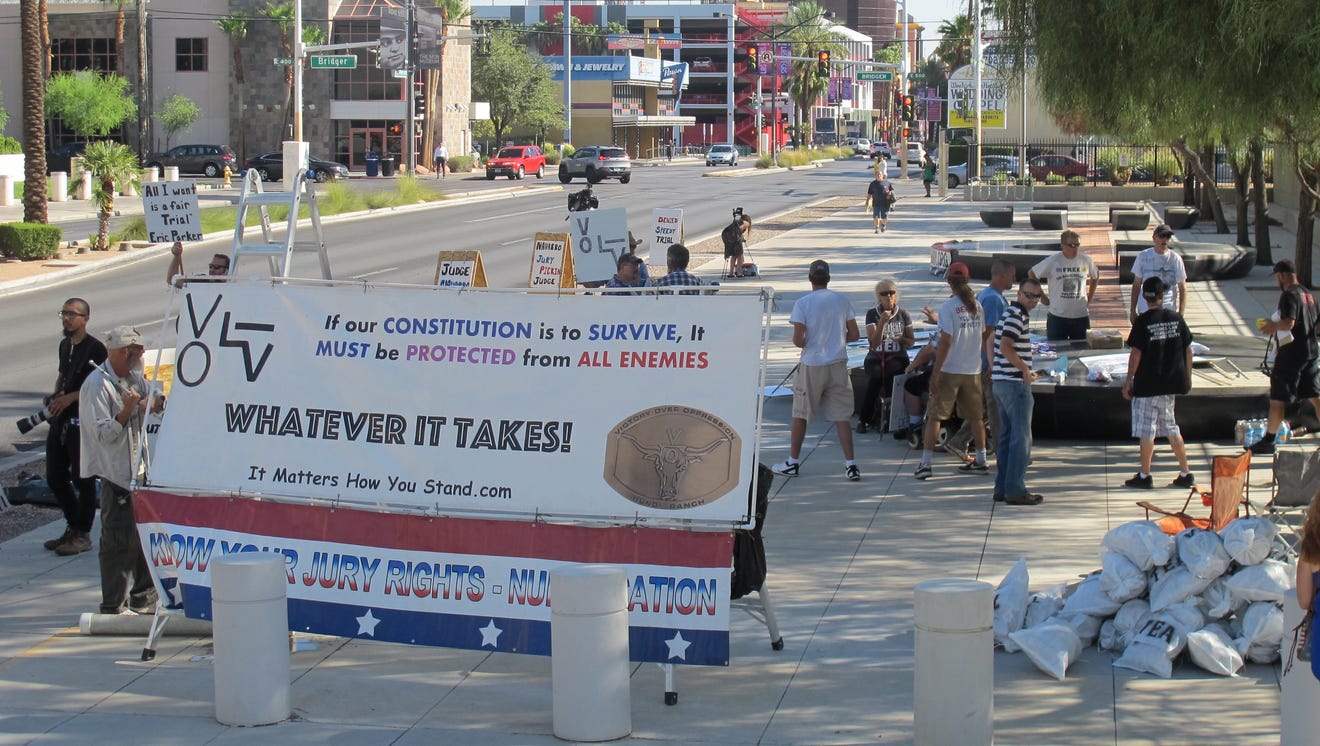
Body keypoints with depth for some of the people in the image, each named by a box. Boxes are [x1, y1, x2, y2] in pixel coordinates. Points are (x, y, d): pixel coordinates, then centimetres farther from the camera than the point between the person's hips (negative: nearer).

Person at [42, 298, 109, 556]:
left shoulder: (95, 348, -11)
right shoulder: (65, 345, 14)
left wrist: (70, 397, -18)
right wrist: (55, 394, 8)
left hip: (83, 421, -9)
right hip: (60, 419, 9)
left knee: (82, 478, -2)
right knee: (55, 477, 13)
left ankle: (83, 535, 7)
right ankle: (73, 527, 27)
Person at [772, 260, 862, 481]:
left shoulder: (802, 303, -9)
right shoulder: (842, 301, 0)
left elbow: (798, 341, -14)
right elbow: (854, 335, 3)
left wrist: (806, 343, 8)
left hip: (811, 365, -2)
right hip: (837, 364, 2)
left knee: (800, 415, 11)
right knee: (841, 417, 3)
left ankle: (792, 463, 18)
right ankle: (850, 465, -2)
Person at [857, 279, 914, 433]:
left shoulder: (903, 315, 8)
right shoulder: (872, 314, 2)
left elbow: (911, 342, 11)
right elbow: (874, 343, -7)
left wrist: (902, 339, -11)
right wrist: (882, 322, -18)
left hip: (897, 358, 1)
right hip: (875, 358, -1)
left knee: (890, 374, -33)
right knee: (875, 378, -33)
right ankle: (864, 419, -23)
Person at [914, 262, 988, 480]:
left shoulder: (948, 307, -13)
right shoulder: (977, 306, 4)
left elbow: (946, 341, -17)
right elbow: (983, 337, 13)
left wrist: (935, 372, -13)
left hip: (950, 371, -5)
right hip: (973, 370, 5)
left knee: (934, 416, 1)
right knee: (975, 416, 15)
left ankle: (925, 463, -3)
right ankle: (981, 461, 20)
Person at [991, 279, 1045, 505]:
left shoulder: (1011, 313, 17)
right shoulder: (1017, 315, -15)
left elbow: (1001, 345, 23)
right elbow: (1005, 347, -24)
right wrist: (1025, 370, -15)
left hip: (1001, 382, 10)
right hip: (1015, 383, -10)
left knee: (1006, 435, 13)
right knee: (1020, 436, -6)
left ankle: (1002, 488, 17)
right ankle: (1015, 490, -6)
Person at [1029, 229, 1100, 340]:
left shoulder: (1086, 260, 0)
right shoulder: (1052, 261, -8)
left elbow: (1096, 277, 19)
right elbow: (1032, 274, 2)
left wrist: (1089, 299, 11)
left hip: (1081, 317, 2)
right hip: (1057, 317, -2)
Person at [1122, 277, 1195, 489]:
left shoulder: (1143, 321, -12)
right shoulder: (1176, 318, 1)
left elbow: (1136, 354, -12)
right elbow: (1188, 350, 6)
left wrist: (1128, 381, -4)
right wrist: (1188, 377, 17)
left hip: (1148, 384, -5)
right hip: (1172, 383, 5)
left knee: (1146, 430, 4)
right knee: (1171, 427, 15)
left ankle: (1145, 476, 9)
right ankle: (1185, 473, 16)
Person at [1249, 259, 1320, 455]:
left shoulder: (1289, 295, -16)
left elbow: (1288, 323, -28)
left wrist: (1273, 326, -8)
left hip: (1290, 354, -9)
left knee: (1277, 399, -1)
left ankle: (1268, 441, 4)